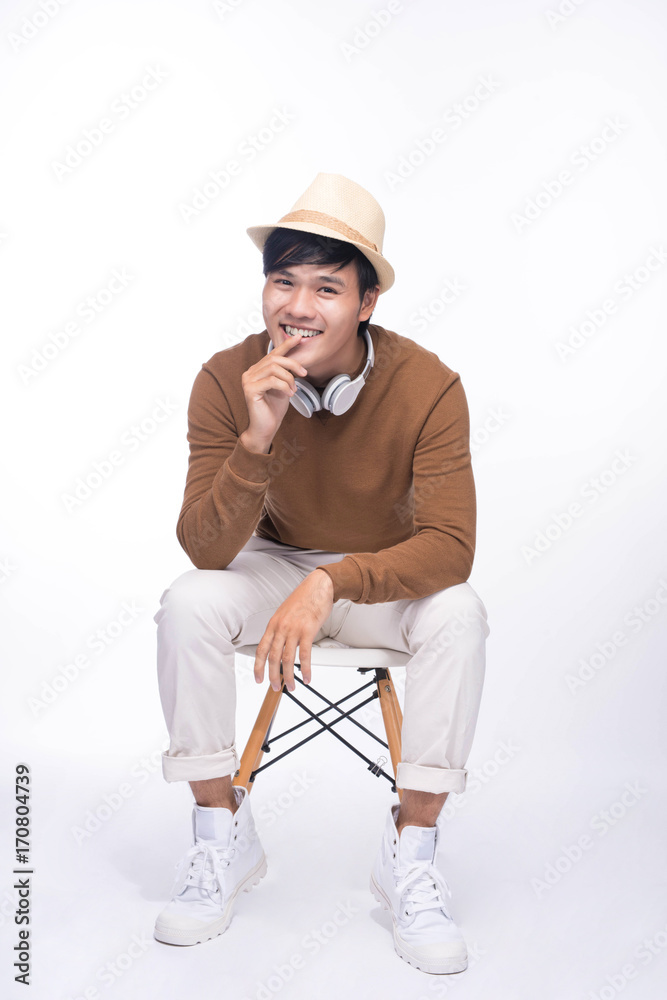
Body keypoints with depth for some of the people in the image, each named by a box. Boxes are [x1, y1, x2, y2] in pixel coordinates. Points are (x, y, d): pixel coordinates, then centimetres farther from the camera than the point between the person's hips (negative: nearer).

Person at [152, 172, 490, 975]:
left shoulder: (427, 386, -24)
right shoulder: (228, 381, -19)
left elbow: (450, 547, -28)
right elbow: (206, 551, -24)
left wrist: (330, 584, -43)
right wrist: (256, 440, -39)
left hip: (390, 580, -1)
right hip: (275, 566, 1)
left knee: (456, 615, -31)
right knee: (188, 605, -27)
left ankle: (410, 854, -15)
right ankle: (222, 838, -8)